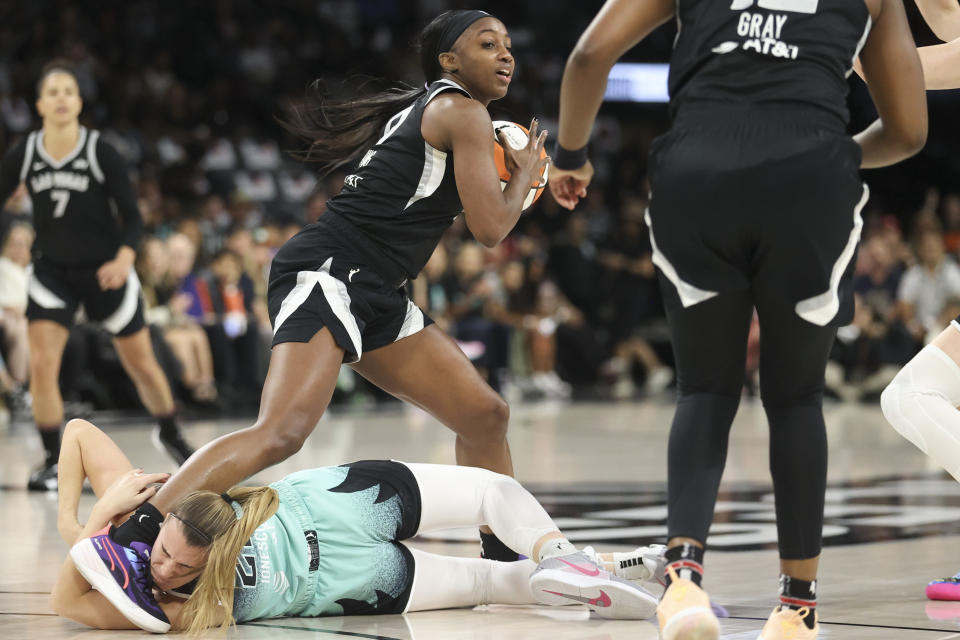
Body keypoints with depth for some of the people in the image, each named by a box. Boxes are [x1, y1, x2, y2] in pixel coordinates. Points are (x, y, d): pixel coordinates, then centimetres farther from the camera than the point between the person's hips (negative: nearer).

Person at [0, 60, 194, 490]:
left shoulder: (100, 152, -13)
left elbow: (132, 216, -10)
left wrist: (124, 258, -28)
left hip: (105, 271, -1)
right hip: (51, 270, 1)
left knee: (141, 362, 10)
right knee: (41, 365, -14)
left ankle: (169, 433, 36)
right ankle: (54, 462, 1)